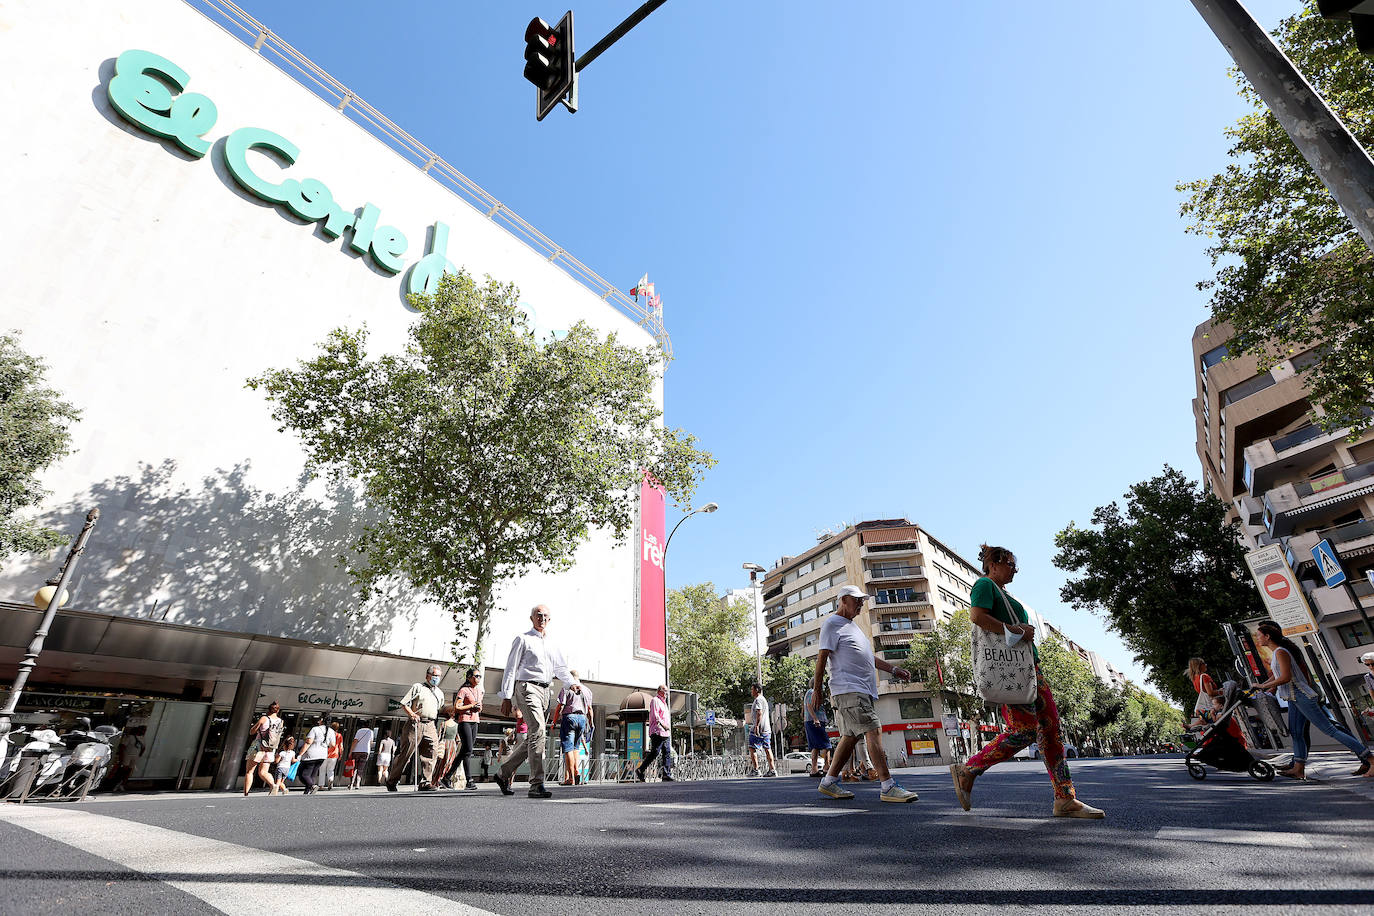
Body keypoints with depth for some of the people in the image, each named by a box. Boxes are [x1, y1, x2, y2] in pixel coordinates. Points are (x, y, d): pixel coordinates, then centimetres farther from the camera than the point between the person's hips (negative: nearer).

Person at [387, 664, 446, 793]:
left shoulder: (440, 693, 22)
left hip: (430, 726, 4)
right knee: (405, 753, -1)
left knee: (431, 752, -8)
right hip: (415, 724, -4)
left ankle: (425, 782, -6)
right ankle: (392, 781, 15)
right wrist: (412, 714, -16)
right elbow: (404, 704, 0)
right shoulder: (417, 687, 6)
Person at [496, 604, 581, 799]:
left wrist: (574, 683, 6)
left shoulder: (551, 644, 20)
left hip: (544, 692, 7)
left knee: (531, 738, 9)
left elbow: (561, 668, 24)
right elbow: (511, 669, -1)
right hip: (527, 688, -7)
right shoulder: (523, 639, 1)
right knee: (537, 732, -18)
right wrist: (507, 697, -7)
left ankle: (504, 774, 26)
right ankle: (536, 785, -18)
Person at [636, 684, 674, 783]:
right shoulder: (655, 700, -5)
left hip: (666, 733, 9)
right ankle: (640, 771, 0)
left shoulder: (663, 702, 25)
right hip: (658, 732, -9)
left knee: (667, 753, 2)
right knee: (654, 753, -9)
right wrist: (663, 725, -16)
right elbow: (655, 715, -15)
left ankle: (667, 775, 1)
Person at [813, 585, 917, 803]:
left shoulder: (852, 625, 25)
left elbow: (868, 657, 30)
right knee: (873, 731, -14)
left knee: (851, 737, 9)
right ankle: (888, 787, -12)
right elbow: (822, 657, -9)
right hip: (848, 689, -9)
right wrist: (817, 689, -12)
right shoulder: (832, 624, -4)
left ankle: (829, 782, 17)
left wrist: (894, 669, 21)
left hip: (863, 690, 9)